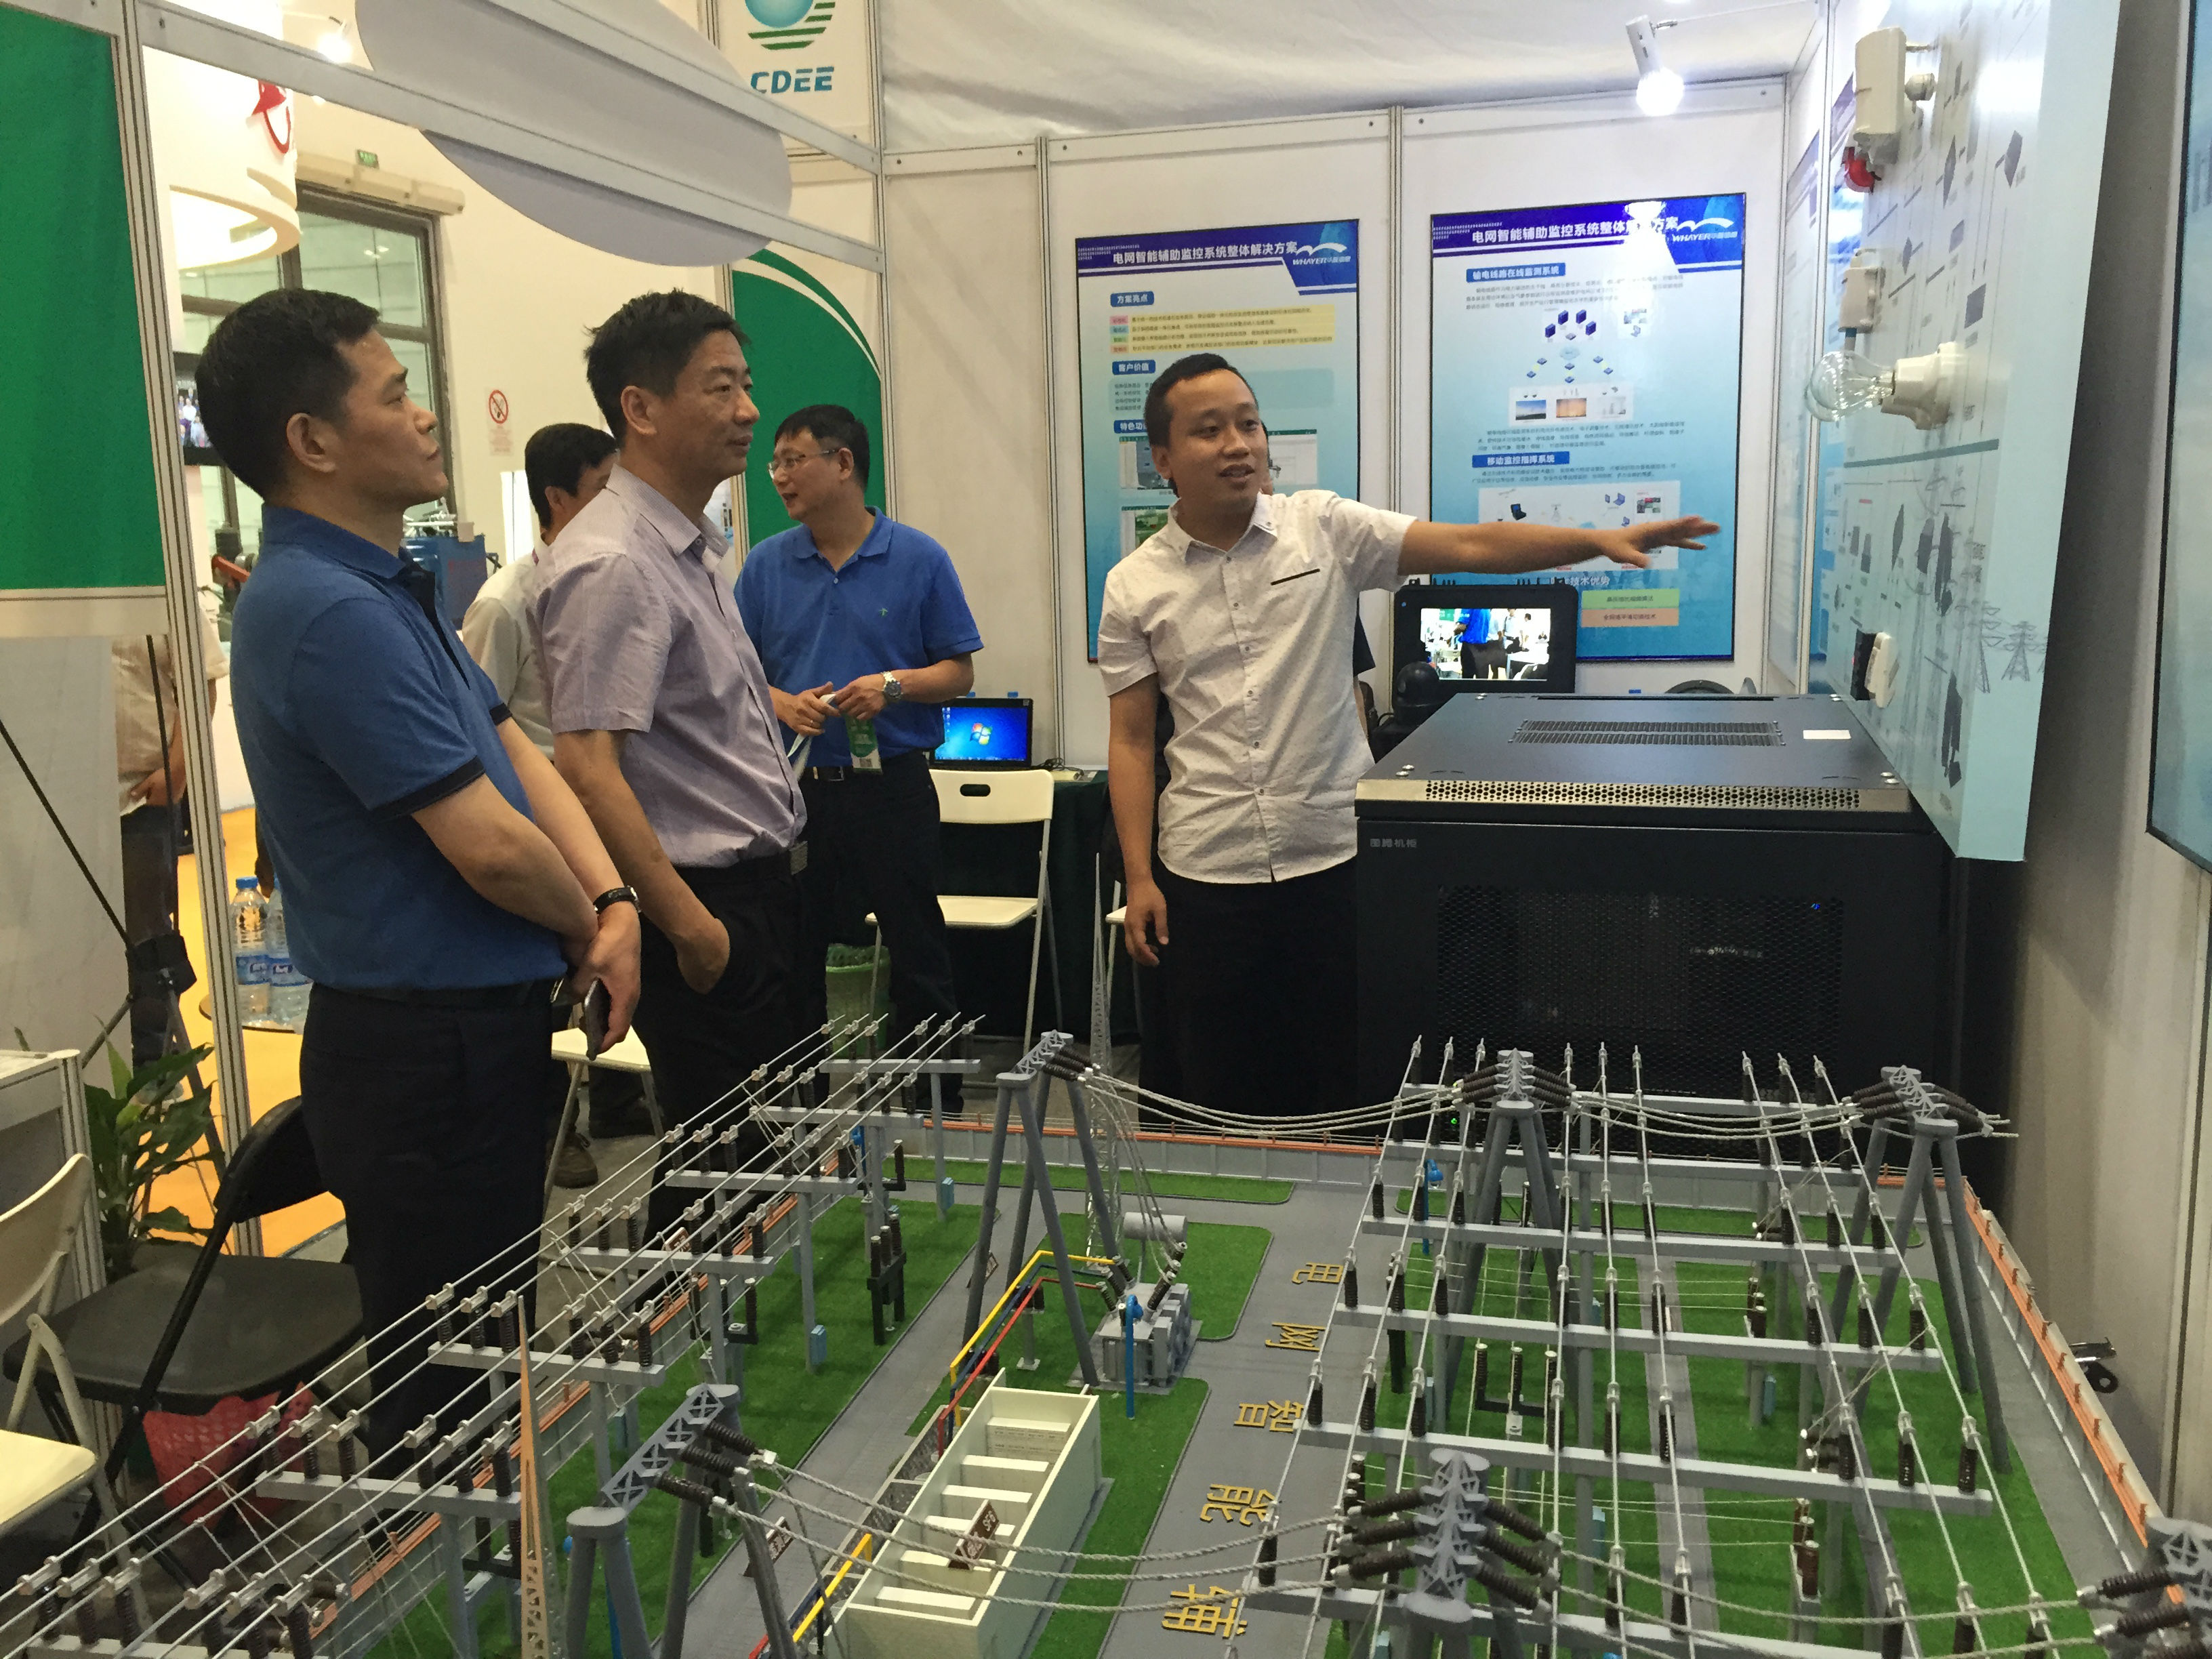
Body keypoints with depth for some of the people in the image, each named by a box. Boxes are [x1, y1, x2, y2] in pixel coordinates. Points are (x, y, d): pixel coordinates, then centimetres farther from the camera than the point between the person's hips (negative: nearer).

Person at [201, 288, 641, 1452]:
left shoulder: (388, 589, 11)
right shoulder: (329, 614, -22)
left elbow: (515, 749, 10)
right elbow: (490, 845, -24)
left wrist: (612, 901, -5)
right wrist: (585, 927, -4)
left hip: (478, 1030, 10)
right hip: (424, 1052, -10)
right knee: (438, 1388, 6)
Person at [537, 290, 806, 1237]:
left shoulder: (695, 542, 12)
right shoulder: (614, 563, -20)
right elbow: (586, 764, -26)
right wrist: (686, 922, -26)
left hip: (759, 884, 10)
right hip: (708, 906, -10)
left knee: (767, 1136, 19)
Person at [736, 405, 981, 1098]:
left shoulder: (920, 559, 0)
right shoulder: (766, 564, 7)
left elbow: (959, 671, 1)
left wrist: (893, 685, -16)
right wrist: (782, 704, -11)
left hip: (893, 786, -2)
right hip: (793, 788, 3)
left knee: (920, 959, 3)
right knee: (792, 962, 10)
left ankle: (939, 1109, 17)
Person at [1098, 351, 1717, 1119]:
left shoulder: (1323, 528, 0)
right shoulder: (1134, 587, 1)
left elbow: (1468, 545, -5)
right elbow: (1130, 741, 2)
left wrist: (1601, 540, -17)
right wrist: (1140, 879, -2)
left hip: (1332, 854, 0)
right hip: (1207, 874, 0)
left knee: (1341, 1082, 9)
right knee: (1224, 1090, 11)